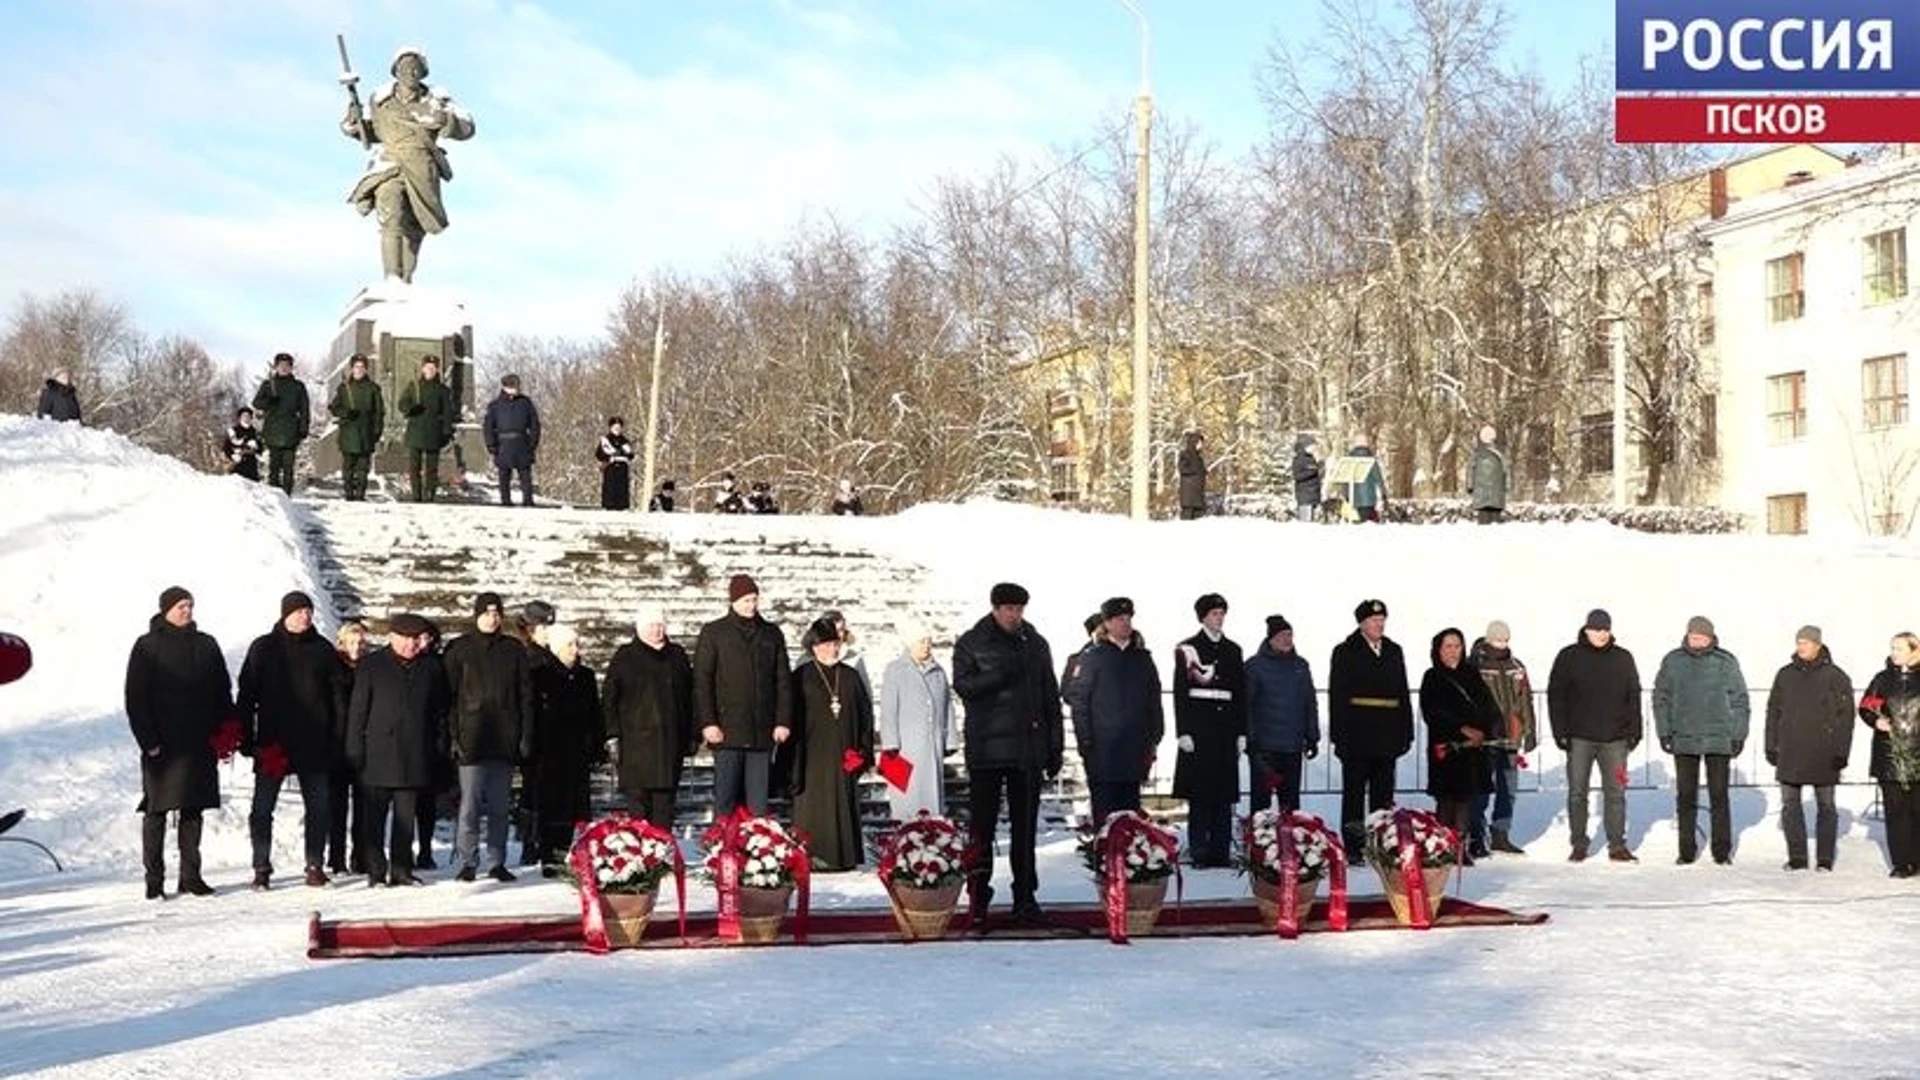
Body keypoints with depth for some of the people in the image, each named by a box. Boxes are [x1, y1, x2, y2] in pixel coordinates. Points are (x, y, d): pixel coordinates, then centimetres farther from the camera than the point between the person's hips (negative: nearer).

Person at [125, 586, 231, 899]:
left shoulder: (206, 645, 11)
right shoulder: (148, 647, -1)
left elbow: (222, 692, 14)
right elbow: (135, 698, -5)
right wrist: (148, 740, -12)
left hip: (199, 743, 4)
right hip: (163, 745, -4)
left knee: (193, 809, 8)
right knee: (157, 810, -2)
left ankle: (191, 875, 14)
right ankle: (154, 879, 3)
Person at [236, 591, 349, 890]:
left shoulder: (323, 649, 6)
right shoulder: (263, 648, 3)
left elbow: (338, 694, 6)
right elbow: (247, 695, 2)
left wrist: (338, 738, -1)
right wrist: (246, 738, -4)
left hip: (314, 744, 1)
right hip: (272, 742, -1)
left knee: (318, 807, 5)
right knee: (262, 809, -1)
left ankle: (315, 865, 14)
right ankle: (262, 869, 6)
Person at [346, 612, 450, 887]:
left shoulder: (431, 667, 10)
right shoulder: (371, 666, 3)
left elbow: (440, 710, 14)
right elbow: (358, 710, 1)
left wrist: (440, 748, 8)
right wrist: (355, 750, -5)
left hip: (415, 757, 3)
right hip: (379, 754, -2)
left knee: (406, 815, 6)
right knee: (376, 814, 0)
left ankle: (401, 869, 12)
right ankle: (376, 871, 4)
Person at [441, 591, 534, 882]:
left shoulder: (514, 650, 10)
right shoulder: (459, 649, 4)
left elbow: (526, 696, 10)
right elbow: (449, 695, 2)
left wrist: (526, 736, 3)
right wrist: (453, 735, -6)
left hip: (504, 740, 3)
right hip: (472, 740, -3)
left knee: (499, 807, 6)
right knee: (470, 806, -6)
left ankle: (497, 862, 12)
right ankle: (467, 863, 0)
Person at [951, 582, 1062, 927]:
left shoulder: (1035, 644, 12)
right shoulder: (971, 644, 3)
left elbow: (1051, 697, 14)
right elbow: (963, 685, -10)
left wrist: (1055, 745, 10)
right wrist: (1000, 675, -23)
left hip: (1028, 749, 3)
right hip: (986, 749, -3)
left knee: (1025, 826, 8)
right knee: (982, 825, -2)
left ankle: (1025, 897, 14)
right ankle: (978, 898, 4)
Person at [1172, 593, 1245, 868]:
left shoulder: (1233, 650, 14)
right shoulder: (1187, 649, 2)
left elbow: (1241, 693, 14)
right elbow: (1180, 693, -3)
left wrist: (1241, 732, 7)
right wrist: (1183, 732, -11)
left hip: (1226, 728, 4)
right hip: (1199, 728, -4)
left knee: (1225, 793, 3)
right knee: (1199, 792, -4)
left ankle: (1221, 850, 8)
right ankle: (1199, 852, 0)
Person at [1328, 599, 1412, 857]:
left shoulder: (1394, 652, 12)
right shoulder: (1345, 652, -2)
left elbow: (1403, 694, 15)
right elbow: (1337, 697, -6)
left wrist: (1405, 732, 9)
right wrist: (1340, 735, -13)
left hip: (1387, 737, 5)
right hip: (1357, 738, -5)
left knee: (1383, 794, 9)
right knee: (1354, 793, 1)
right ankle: (1353, 848, 5)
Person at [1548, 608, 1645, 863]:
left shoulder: (1623, 659, 8)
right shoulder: (1569, 657, 2)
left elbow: (1634, 698, 12)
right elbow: (1556, 696, 1)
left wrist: (1634, 730, 5)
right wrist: (1561, 732, -5)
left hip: (1614, 737, 1)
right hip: (1579, 737, -1)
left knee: (1616, 792, 1)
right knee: (1577, 792, 2)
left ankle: (1617, 845, 7)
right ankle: (1579, 845, 10)